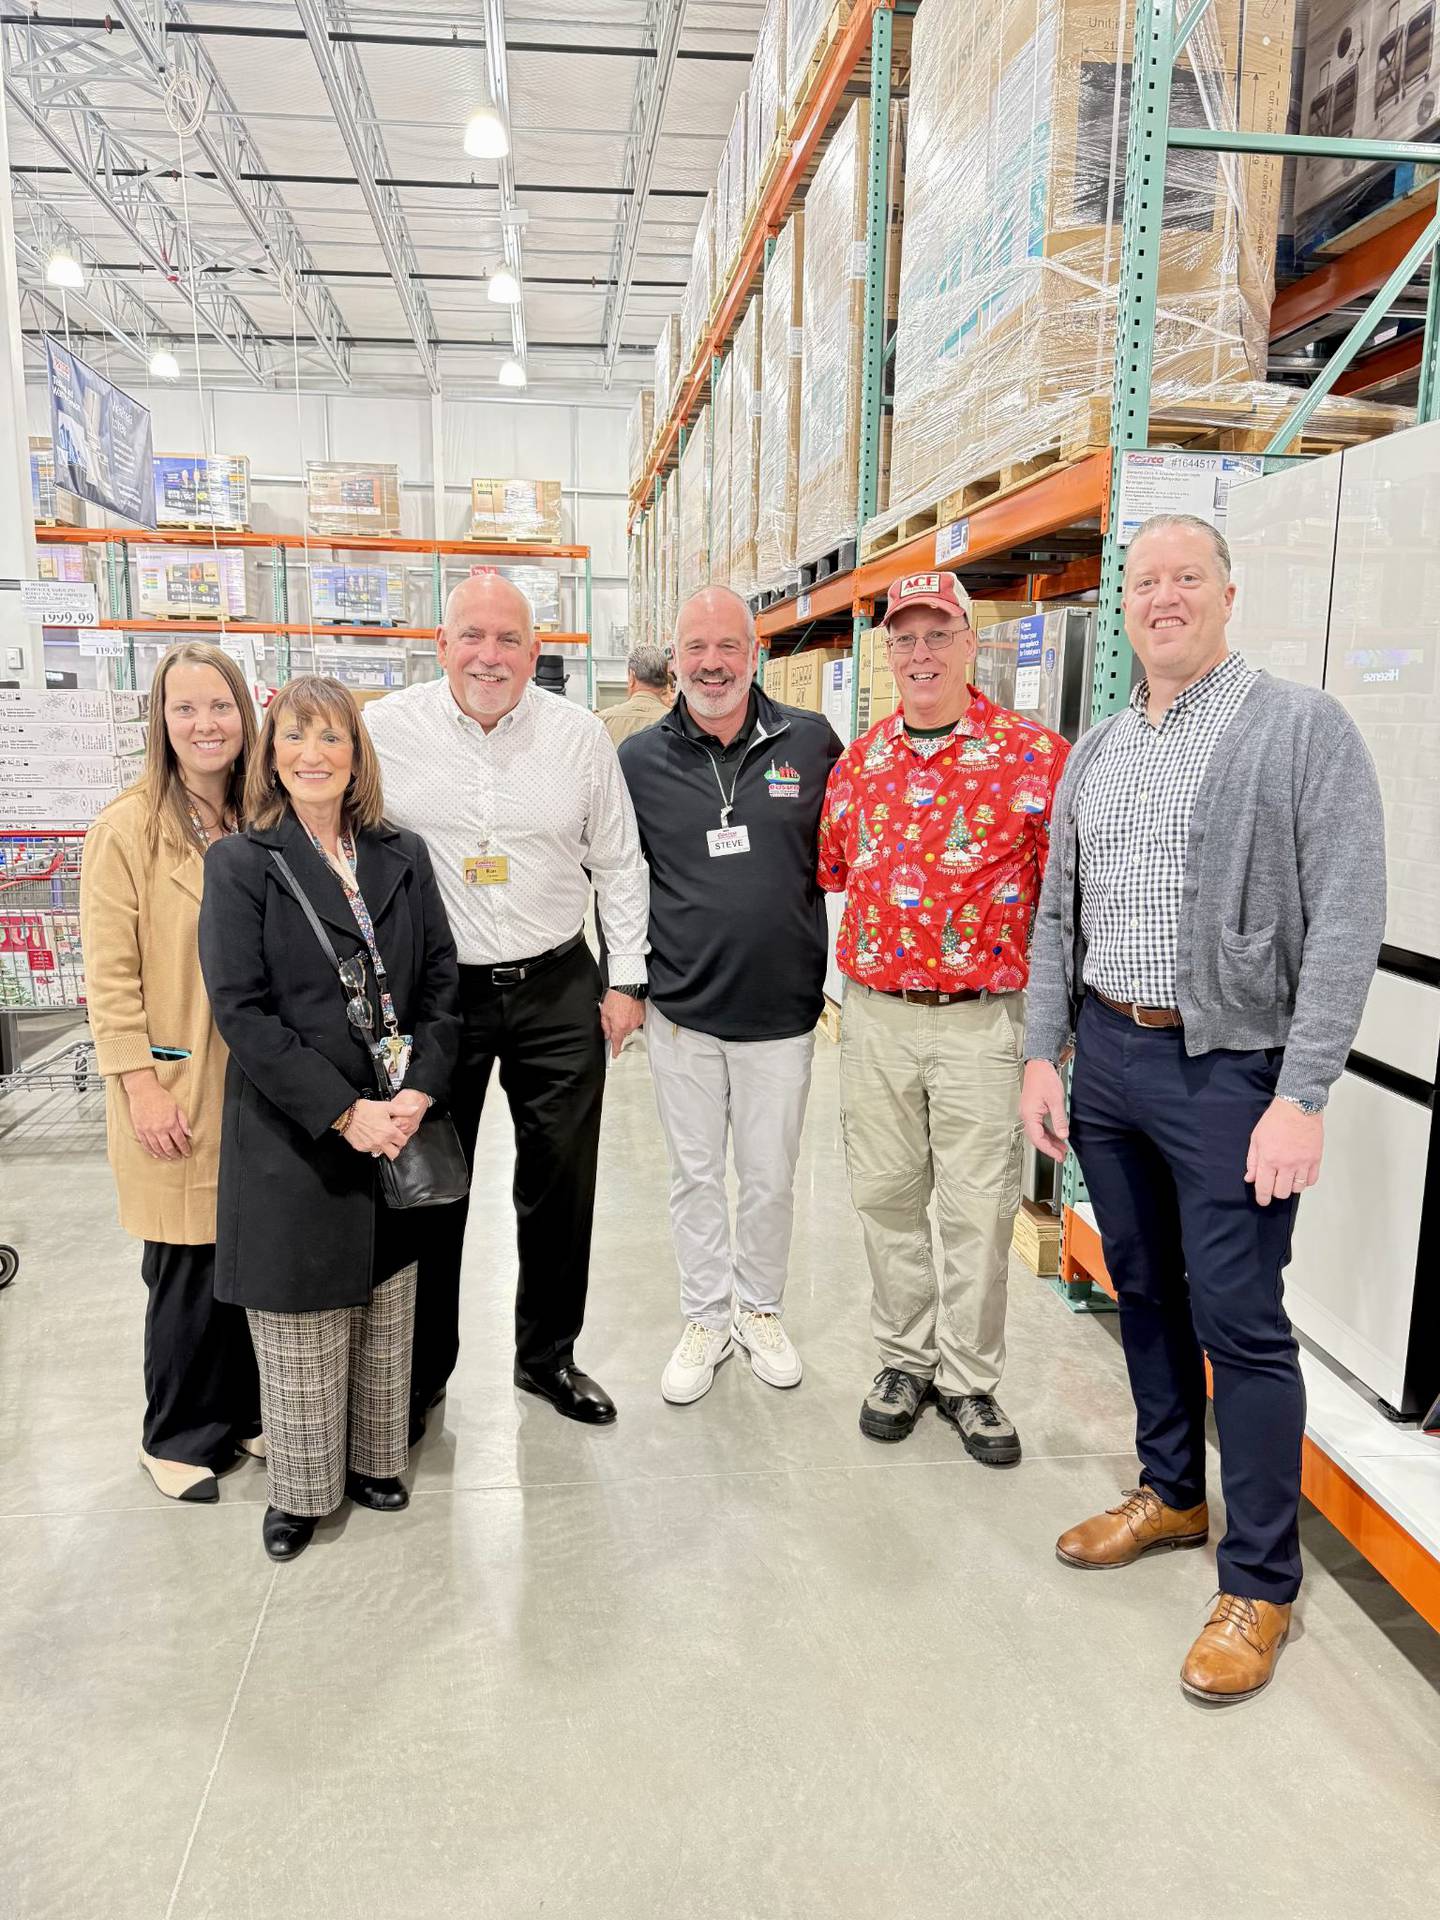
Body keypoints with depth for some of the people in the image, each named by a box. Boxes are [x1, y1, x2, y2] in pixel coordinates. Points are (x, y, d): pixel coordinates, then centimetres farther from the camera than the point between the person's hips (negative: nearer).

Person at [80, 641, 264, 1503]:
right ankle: (178, 1435, 27)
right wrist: (141, 1086, -13)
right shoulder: (128, 828, -9)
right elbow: (110, 975, -9)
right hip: (176, 1089, -4)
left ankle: (242, 1411, 33)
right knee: (189, 1268, 6)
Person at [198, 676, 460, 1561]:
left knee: (386, 1312, 15)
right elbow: (241, 1009, -12)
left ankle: (375, 1459, 35)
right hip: (293, 1135, -3)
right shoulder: (241, 865, -5)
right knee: (301, 1324, 9)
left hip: (399, 1128, 3)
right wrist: (343, 1113, -17)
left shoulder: (403, 856, 5)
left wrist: (419, 1092, -10)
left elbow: (443, 983, 4)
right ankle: (303, 1487, 29)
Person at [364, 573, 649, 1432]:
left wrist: (628, 978, 3)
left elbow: (621, 864, 7)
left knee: (561, 1187, 11)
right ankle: (421, 1371, 29)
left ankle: (548, 1355, 32)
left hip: (559, 989, 1)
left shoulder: (581, 734, -1)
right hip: (434, 991, -1)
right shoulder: (386, 730, -4)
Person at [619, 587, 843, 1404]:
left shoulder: (812, 743, -3)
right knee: (696, 1175, 13)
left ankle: (760, 1308, 35)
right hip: (681, 1010, 1)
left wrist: (837, 967, 7)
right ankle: (707, 1317, 31)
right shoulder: (641, 757, -1)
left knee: (771, 1177, 13)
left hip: (783, 1008, 0)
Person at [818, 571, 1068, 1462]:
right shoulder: (860, 760, 8)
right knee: (886, 1195, 13)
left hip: (982, 1020, -4)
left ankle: (970, 1380, 23)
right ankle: (906, 1357, 31)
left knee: (978, 1209, 5)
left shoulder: (1034, 754, -5)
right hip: (874, 1014, 4)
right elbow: (829, 868, 20)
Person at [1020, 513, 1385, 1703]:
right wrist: (1043, 1055, 8)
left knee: (1237, 1320, 0)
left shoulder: (1304, 729, -7)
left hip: (1230, 1069, -5)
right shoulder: (1095, 753, 11)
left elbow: (1347, 920, -13)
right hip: (1107, 1058, 6)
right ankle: (1171, 1493, 37)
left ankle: (1261, 1583, 19)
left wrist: (1302, 1098, -17)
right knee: (1144, 1292, 16)